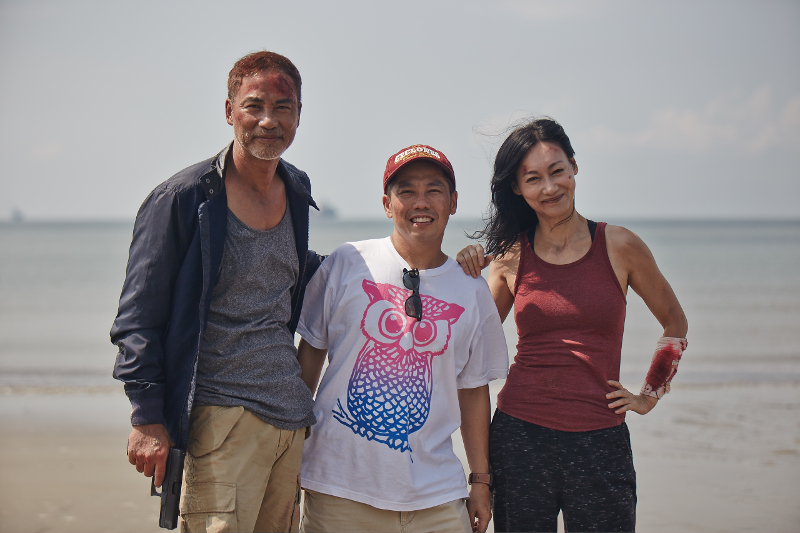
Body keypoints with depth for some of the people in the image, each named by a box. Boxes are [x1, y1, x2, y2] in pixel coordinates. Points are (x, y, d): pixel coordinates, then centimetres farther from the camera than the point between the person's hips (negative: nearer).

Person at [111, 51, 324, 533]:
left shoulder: (296, 191, 12)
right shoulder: (185, 197, -7)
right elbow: (139, 316, -6)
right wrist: (148, 417, -11)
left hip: (291, 415, 6)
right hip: (222, 416, -6)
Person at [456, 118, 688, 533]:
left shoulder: (618, 245, 0)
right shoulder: (511, 256, 3)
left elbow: (674, 323, 14)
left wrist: (649, 395, 11)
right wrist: (466, 280, -2)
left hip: (598, 440, -1)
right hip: (519, 436, 1)